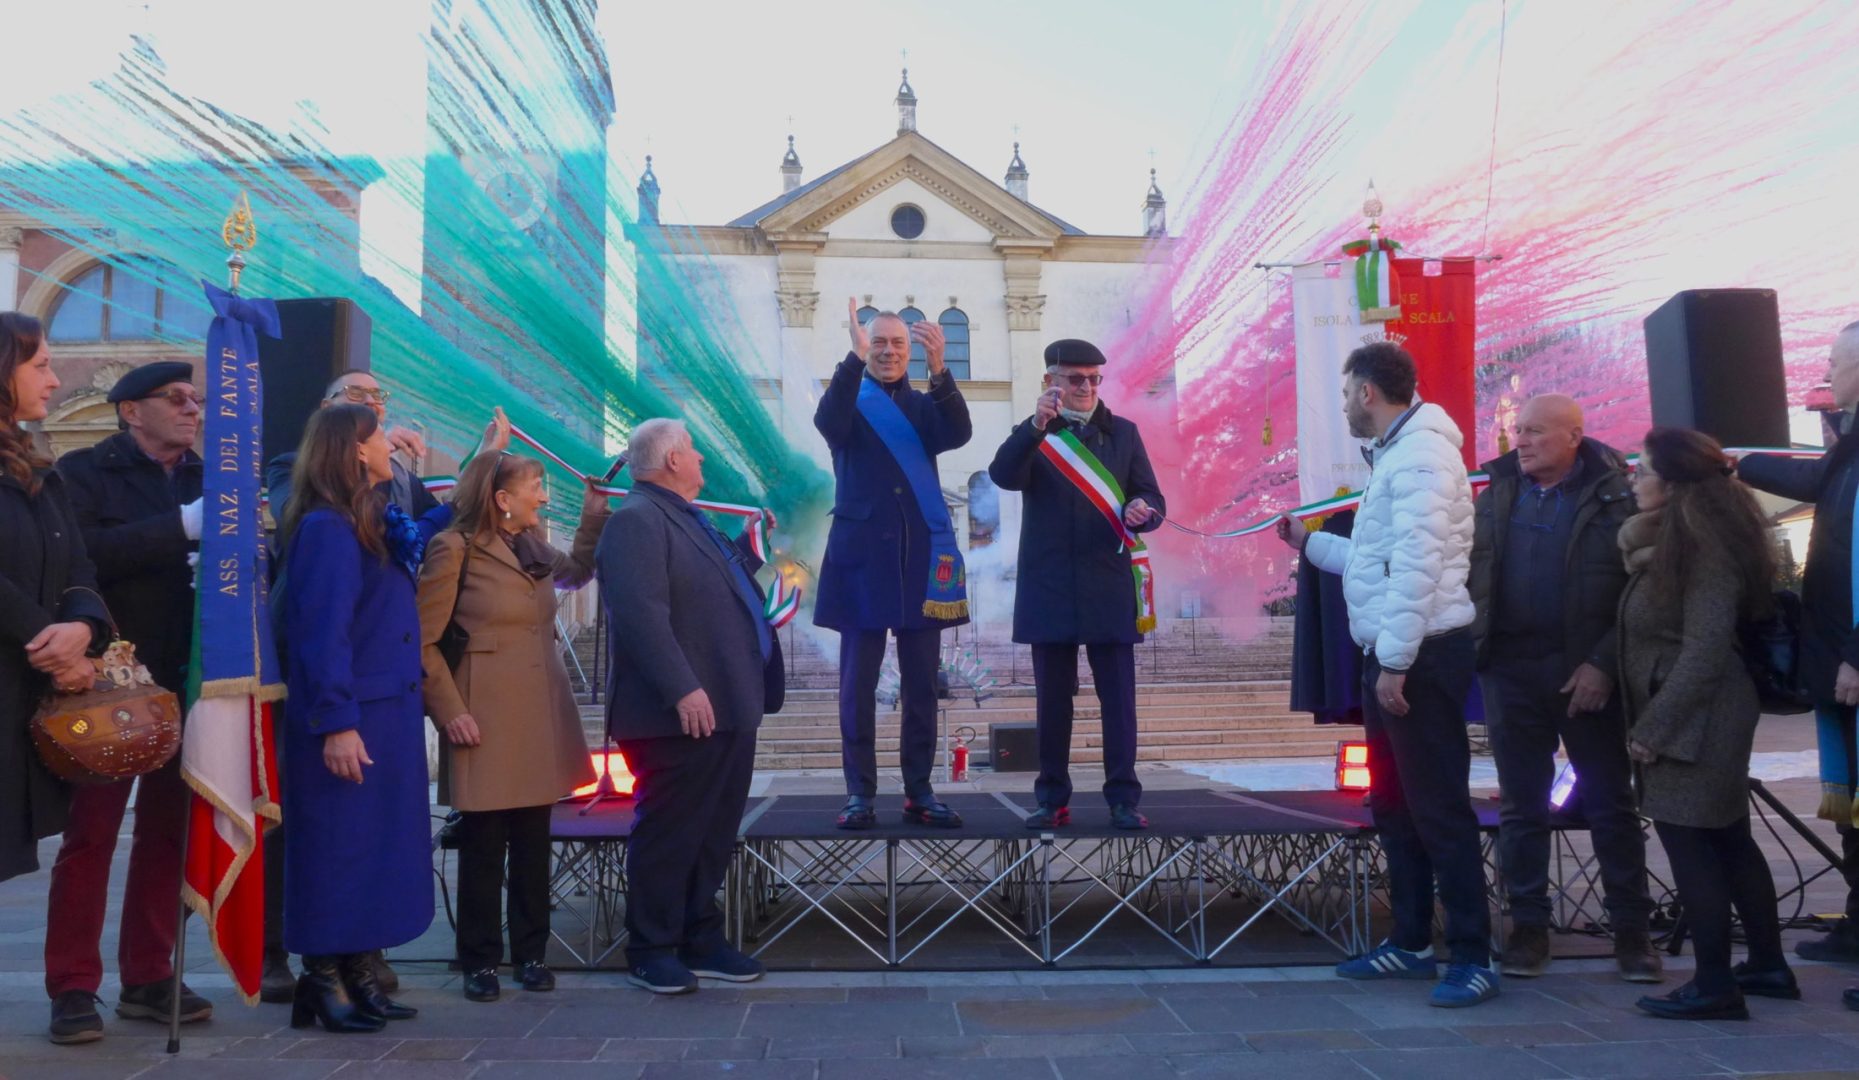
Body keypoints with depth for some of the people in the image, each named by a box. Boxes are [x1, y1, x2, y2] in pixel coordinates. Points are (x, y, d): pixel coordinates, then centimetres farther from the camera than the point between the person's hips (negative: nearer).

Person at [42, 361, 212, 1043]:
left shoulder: (208, 479, 14)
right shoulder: (85, 472, -1)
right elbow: (83, 553, -19)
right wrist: (180, 528, -23)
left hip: (187, 683, 5)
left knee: (169, 832, 9)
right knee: (90, 835, -1)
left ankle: (148, 980, 18)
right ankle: (73, 988, 7)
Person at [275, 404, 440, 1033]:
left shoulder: (373, 523, 14)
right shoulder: (326, 528, -14)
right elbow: (322, 633, -20)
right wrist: (336, 724, -23)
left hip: (385, 716, 10)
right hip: (349, 726, -10)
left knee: (377, 847, 13)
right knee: (339, 848, -2)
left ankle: (356, 974, 22)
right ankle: (322, 981, 8)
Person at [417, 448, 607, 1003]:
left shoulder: (534, 549, 13)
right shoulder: (454, 548, -8)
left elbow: (577, 571, 30)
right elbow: (424, 641, -9)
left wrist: (594, 516, 17)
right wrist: (450, 711, -15)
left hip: (541, 717, 7)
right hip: (486, 720, -6)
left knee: (533, 843, 10)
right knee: (484, 845, 2)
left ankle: (530, 953, 20)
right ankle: (480, 962, 13)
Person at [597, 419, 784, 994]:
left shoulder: (686, 518, 20)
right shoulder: (636, 520, -13)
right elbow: (642, 612, -24)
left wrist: (748, 552, 30)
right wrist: (682, 689, -29)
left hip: (726, 708, 10)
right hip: (682, 714, -10)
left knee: (714, 833, 15)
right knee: (669, 834, 1)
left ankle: (701, 940, 26)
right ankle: (650, 951, 13)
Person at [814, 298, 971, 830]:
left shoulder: (925, 405, 12)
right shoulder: (848, 400, 7)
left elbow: (959, 433, -9)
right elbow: (830, 426, -17)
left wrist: (939, 369, -24)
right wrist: (854, 358, -28)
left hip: (922, 554, 2)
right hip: (862, 554, -2)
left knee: (921, 683, 5)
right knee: (858, 682, -2)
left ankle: (919, 792, 11)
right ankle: (860, 793, 3)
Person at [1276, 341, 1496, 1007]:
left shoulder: (1421, 453, -13)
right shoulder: (1395, 454, 19)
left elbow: (1418, 565, -21)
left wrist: (1395, 662, -23)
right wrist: (1310, 543, 29)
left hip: (1421, 656, -11)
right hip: (1392, 656, 11)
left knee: (1439, 809, -6)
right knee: (1393, 805, 15)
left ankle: (1471, 957, 1)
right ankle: (1410, 942, 25)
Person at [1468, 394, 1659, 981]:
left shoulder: (1615, 498, -5)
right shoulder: (1496, 494, 8)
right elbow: (1469, 574, 10)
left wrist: (1603, 663, -14)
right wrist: (1472, 648, -1)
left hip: (1586, 673, -3)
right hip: (1512, 670, 3)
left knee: (1611, 804, 6)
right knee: (1521, 806, 8)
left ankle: (1631, 929, 16)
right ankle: (1529, 927, 18)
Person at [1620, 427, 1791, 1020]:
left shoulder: (1705, 549, -18)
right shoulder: (1672, 539, 12)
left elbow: (1703, 654, -23)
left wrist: (1651, 728, -21)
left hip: (1693, 720, -10)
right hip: (1689, 719, 10)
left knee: (1688, 843, -5)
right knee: (1728, 839, 16)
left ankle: (1715, 988, 0)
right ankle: (1768, 965, 27)